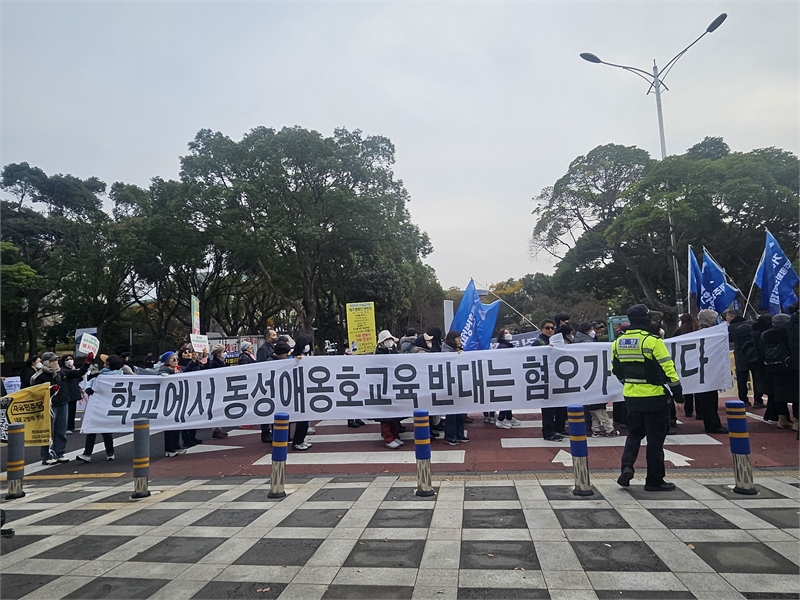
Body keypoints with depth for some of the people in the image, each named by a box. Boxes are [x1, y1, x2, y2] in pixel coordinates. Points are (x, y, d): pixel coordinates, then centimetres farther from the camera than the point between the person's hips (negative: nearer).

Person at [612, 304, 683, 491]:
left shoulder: (618, 342, 4)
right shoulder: (652, 341, -15)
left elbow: (616, 370, 12)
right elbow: (668, 368, -14)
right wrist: (677, 391, -3)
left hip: (631, 396, 5)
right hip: (654, 397, -5)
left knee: (634, 433, 19)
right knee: (655, 438, 6)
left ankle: (627, 466, 2)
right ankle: (654, 480, 14)